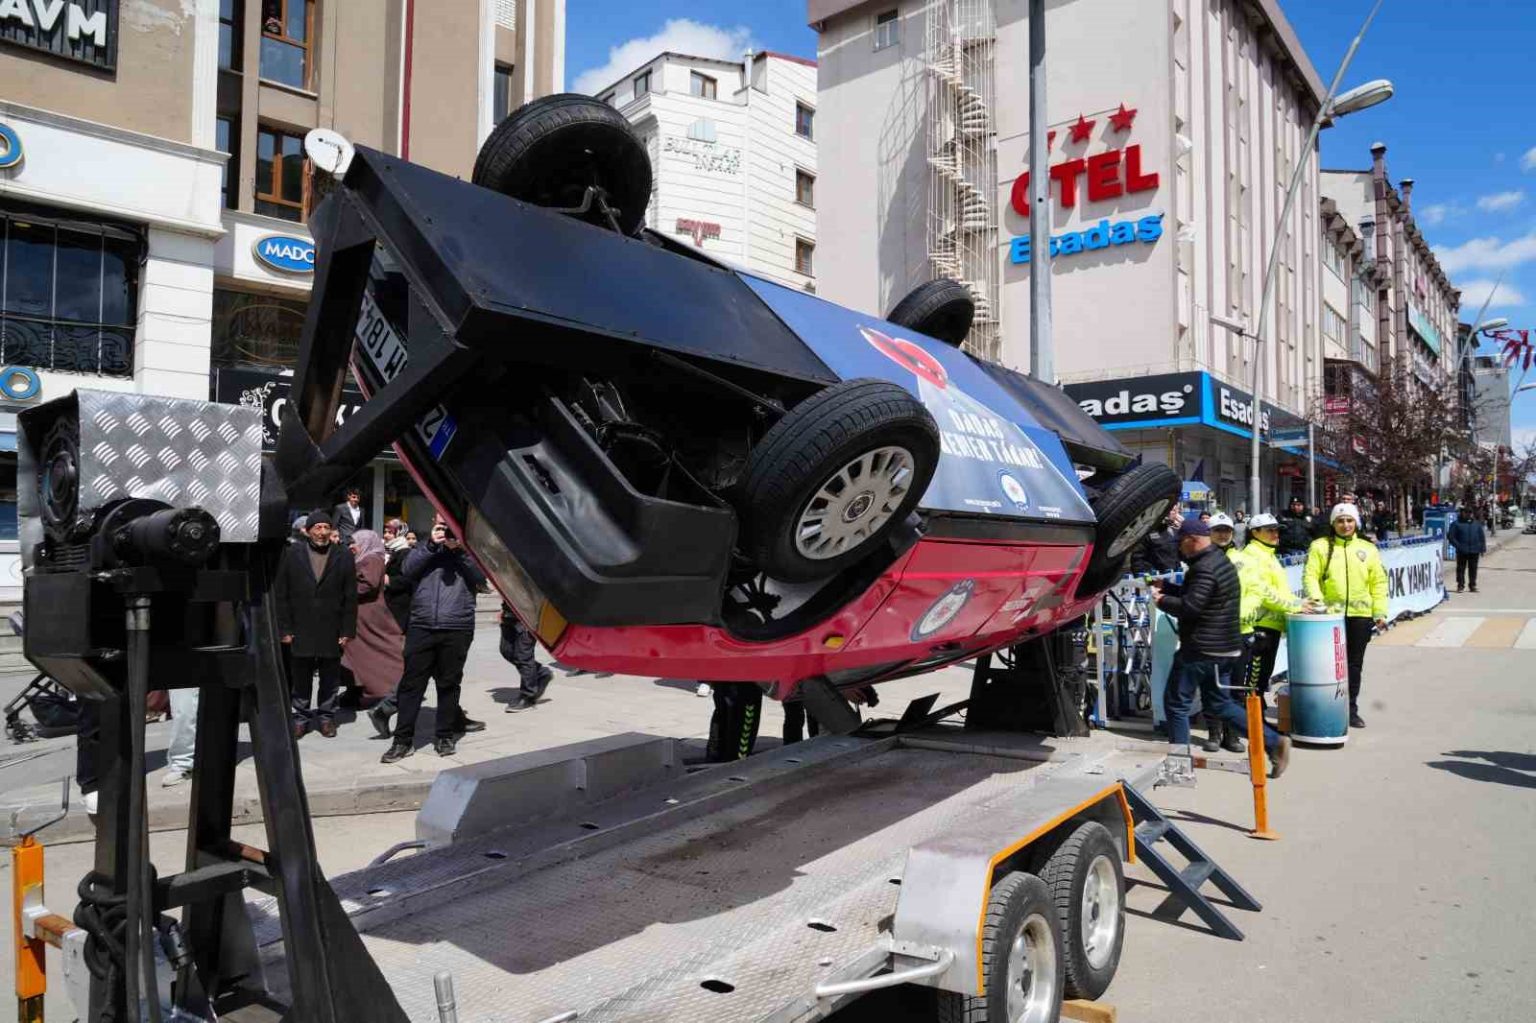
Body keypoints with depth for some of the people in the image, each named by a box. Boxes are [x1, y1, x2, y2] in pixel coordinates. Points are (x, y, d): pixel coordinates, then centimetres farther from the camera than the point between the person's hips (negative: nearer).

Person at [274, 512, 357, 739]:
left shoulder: (343, 555, 3)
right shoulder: (292, 554, 3)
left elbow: (351, 597, 2)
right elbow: (280, 594, 2)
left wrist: (347, 631, -3)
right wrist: (284, 628, -3)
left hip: (332, 631, 0)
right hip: (300, 630, 0)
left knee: (330, 679, 8)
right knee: (300, 679, 7)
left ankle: (326, 716, 21)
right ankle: (301, 717, 21)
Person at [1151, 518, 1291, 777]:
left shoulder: (1204, 568, -19)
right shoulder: (1220, 561, 15)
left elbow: (1189, 606, -26)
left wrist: (1161, 600, -10)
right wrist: (1166, 587, 14)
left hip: (1202, 649, -10)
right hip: (1224, 647, 10)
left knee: (1176, 702, 1)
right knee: (1217, 702, 17)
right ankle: (1274, 742, 12)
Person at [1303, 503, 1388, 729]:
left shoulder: (1368, 549, 10)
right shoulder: (1320, 546, 3)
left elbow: (1378, 582, 9)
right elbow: (1310, 575, -5)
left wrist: (1380, 611, 2)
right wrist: (1316, 597, -21)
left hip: (1360, 615, 3)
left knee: (1354, 663, 10)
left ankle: (1351, 709, 21)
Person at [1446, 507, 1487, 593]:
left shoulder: (1477, 524, 14)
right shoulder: (1456, 524, 1)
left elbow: (1482, 537, 17)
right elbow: (1450, 537, -2)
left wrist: (1482, 548, 9)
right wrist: (1458, 546, -12)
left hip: (1474, 551, 3)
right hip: (1462, 552, -3)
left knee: (1473, 569, 6)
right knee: (1461, 569, 0)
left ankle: (1473, 585, 13)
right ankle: (1460, 585, 6)